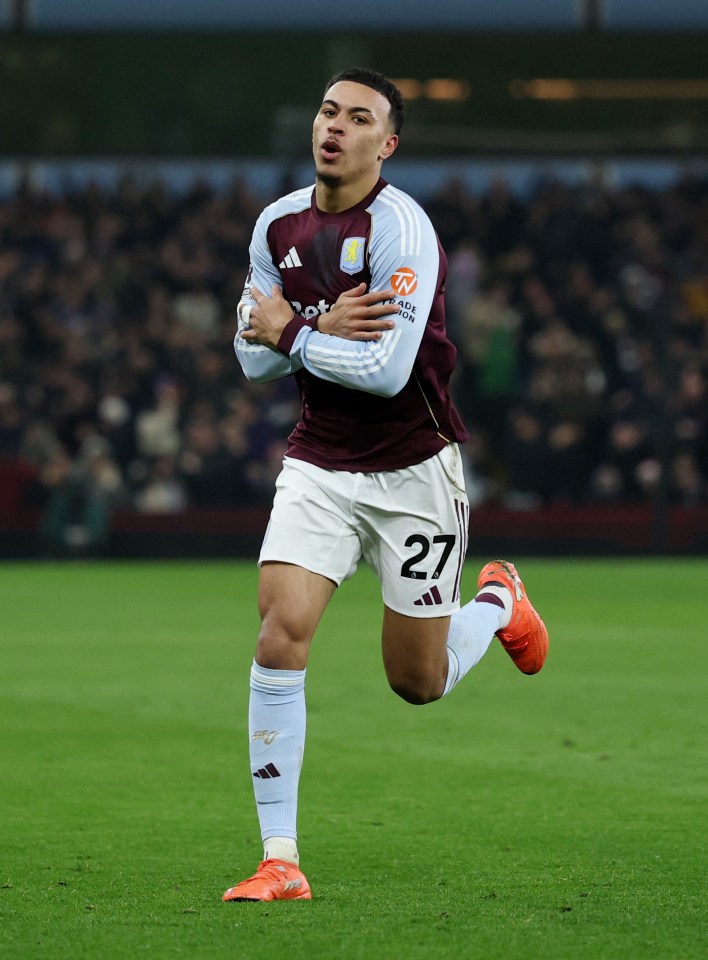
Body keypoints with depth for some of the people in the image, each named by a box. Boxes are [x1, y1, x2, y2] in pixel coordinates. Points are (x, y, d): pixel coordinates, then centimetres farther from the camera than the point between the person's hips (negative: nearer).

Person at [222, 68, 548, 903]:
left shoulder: (401, 228, -17)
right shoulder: (278, 225, 3)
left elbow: (387, 370, -24)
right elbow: (252, 357, 6)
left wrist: (292, 334, -13)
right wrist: (325, 327, -14)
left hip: (412, 471, -4)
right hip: (318, 466, 4)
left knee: (419, 682, 7)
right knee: (280, 637, -17)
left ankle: (498, 601, 42)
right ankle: (280, 861, -12)